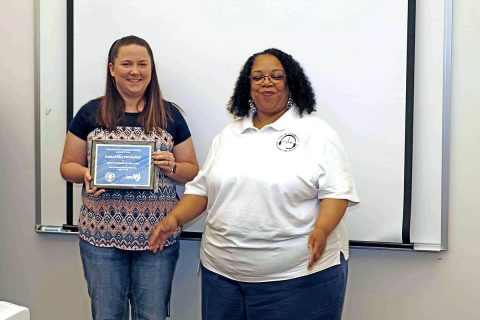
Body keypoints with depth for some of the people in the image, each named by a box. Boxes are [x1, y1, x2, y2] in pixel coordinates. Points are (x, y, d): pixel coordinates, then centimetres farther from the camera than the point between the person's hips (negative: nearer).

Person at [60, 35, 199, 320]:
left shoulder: (170, 115, 4)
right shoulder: (91, 113, 4)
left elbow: (192, 171, 8)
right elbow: (68, 166, 9)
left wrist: (172, 167, -13)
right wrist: (86, 175, -13)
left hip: (158, 235, 0)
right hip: (101, 233, 0)